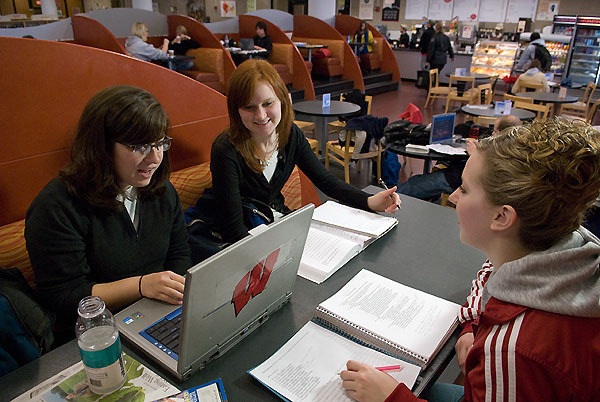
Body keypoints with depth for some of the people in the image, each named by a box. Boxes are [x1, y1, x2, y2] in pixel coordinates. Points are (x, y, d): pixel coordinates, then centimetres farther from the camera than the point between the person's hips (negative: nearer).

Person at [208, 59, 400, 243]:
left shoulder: (291, 134, -8)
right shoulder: (226, 151, -25)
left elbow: (325, 180, -2)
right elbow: (233, 228, -24)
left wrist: (370, 201, -17)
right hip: (245, 237, -5)